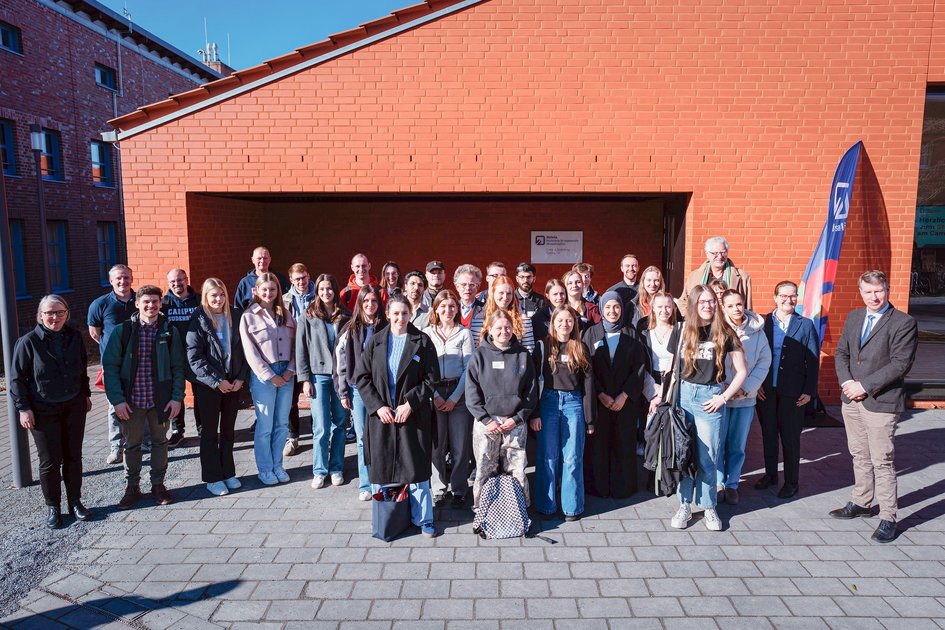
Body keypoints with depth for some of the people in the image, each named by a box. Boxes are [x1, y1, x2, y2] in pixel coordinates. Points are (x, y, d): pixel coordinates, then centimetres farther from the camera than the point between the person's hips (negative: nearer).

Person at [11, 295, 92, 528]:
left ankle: (75, 501, 24)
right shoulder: (28, 342, -11)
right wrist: (23, 408, -9)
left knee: (73, 456, 11)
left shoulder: (74, 337, 0)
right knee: (50, 461, 5)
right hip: (43, 411, -3)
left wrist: (86, 394, 14)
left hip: (74, 407, 4)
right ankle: (52, 507, 20)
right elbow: (17, 378, -6)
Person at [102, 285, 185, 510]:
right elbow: (110, 366, -4)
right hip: (131, 400, 0)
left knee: (160, 441, 13)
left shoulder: (170, 331, -1)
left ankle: (158, 483, 28)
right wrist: (117, 399, -11)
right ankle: (132, 487, 28)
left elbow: (177, 367, 1)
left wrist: (177, 397, -6)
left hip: (161, 399, 1)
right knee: (132, 444, 12)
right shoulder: (122, 331, -4)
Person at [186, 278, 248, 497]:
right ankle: (213, 478, 17)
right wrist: (217, 381, -15)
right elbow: (194, 358, -11)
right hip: (207, 385, -3)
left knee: (228, 431, 12)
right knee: (210, 432, 7)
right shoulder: (198, 321, -7)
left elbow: (243, 348, 6)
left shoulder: (235, 316, 3)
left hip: (233, 383, 3)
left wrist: (241, 378, -3)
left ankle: (228, 473, 25)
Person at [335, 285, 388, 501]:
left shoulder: (385, 328, 3)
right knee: (362, 437, 5)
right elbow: (341, 361, 5)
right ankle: (365, 485, 14)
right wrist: (343, 392, 2)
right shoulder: (350, 329, 5)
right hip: (358, 388, 1)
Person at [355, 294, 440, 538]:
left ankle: (423, 518, 15)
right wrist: (378, 406, -7)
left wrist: (410, 404, -11)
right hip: (381, 414, 2)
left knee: (415, 467, 1)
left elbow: (431, 379, -3)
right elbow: (362, 376, 3)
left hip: (413, 415, -2)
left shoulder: (422, 341, -1)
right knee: (382, 467, 7)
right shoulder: (376, 342, 4)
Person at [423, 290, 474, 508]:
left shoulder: (464, 334, 3)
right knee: (436, 442, 1)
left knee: (460, 443, 3)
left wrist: (454, 398, -7)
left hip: (459, 392, 0)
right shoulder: (426, 333, 5)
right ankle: (439, 488, 17)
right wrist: (435, 396, -7)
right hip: (433, 393, 0)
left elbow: (468, 369, 0)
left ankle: (459, 489, 17)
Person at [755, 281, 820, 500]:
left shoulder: (805, 325, 0)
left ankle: (791, 482, 20)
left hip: (792, 391, -2)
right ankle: (770, 474, 28)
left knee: (790, 438, 7)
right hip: (766, 390, 2)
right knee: (768, 434, 13)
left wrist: (809, 391, -6)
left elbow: (813, 360, -1)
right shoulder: (763, 322, 2)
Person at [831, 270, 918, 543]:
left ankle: (887, 518, 9)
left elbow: (900, 364, -15)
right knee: (860, 456, 17)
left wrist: (865, 386, -17)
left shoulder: (904, 323, -9)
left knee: (882, 462, -1)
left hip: (881, 402, -6)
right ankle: (862, 503, 32)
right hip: (852, 399, 6)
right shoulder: (853, 318, 10)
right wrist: (846, 382, -5)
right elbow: (841, 353, 12)